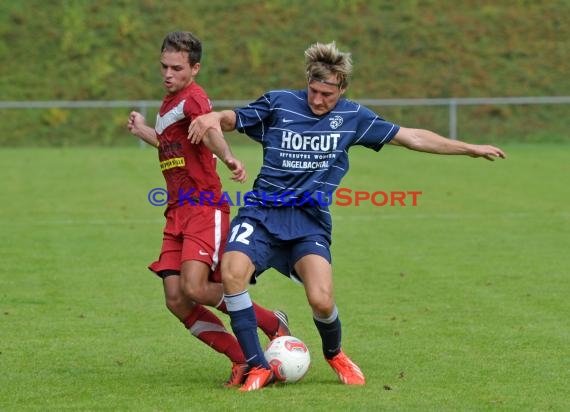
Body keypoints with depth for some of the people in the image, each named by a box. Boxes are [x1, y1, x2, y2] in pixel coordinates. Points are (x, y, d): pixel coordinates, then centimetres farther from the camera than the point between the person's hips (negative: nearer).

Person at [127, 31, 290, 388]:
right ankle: (243, 360, 4)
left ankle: (274, 324, 0)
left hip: (205, 209, -9)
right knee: (176, 301, -4)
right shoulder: (169, 103, 17)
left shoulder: (193, 98, -11)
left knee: (195, 289, -22)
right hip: (177, 212, 9)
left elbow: (209, 130, -35)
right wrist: (143, 131, 50)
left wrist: (228, 157, -55)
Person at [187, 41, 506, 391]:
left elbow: (412, 137, 12)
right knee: (232, 273, -28)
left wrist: (471, 149, 12)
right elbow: (231, 119, 12)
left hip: (310, 221, 0)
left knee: (321, 300, -22)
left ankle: (335, 354, 15)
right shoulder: (279, 103, 4)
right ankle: (258, 368, -16)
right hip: (262, 213, 0)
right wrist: (212, 119, -14)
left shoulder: (352, 117, 8)